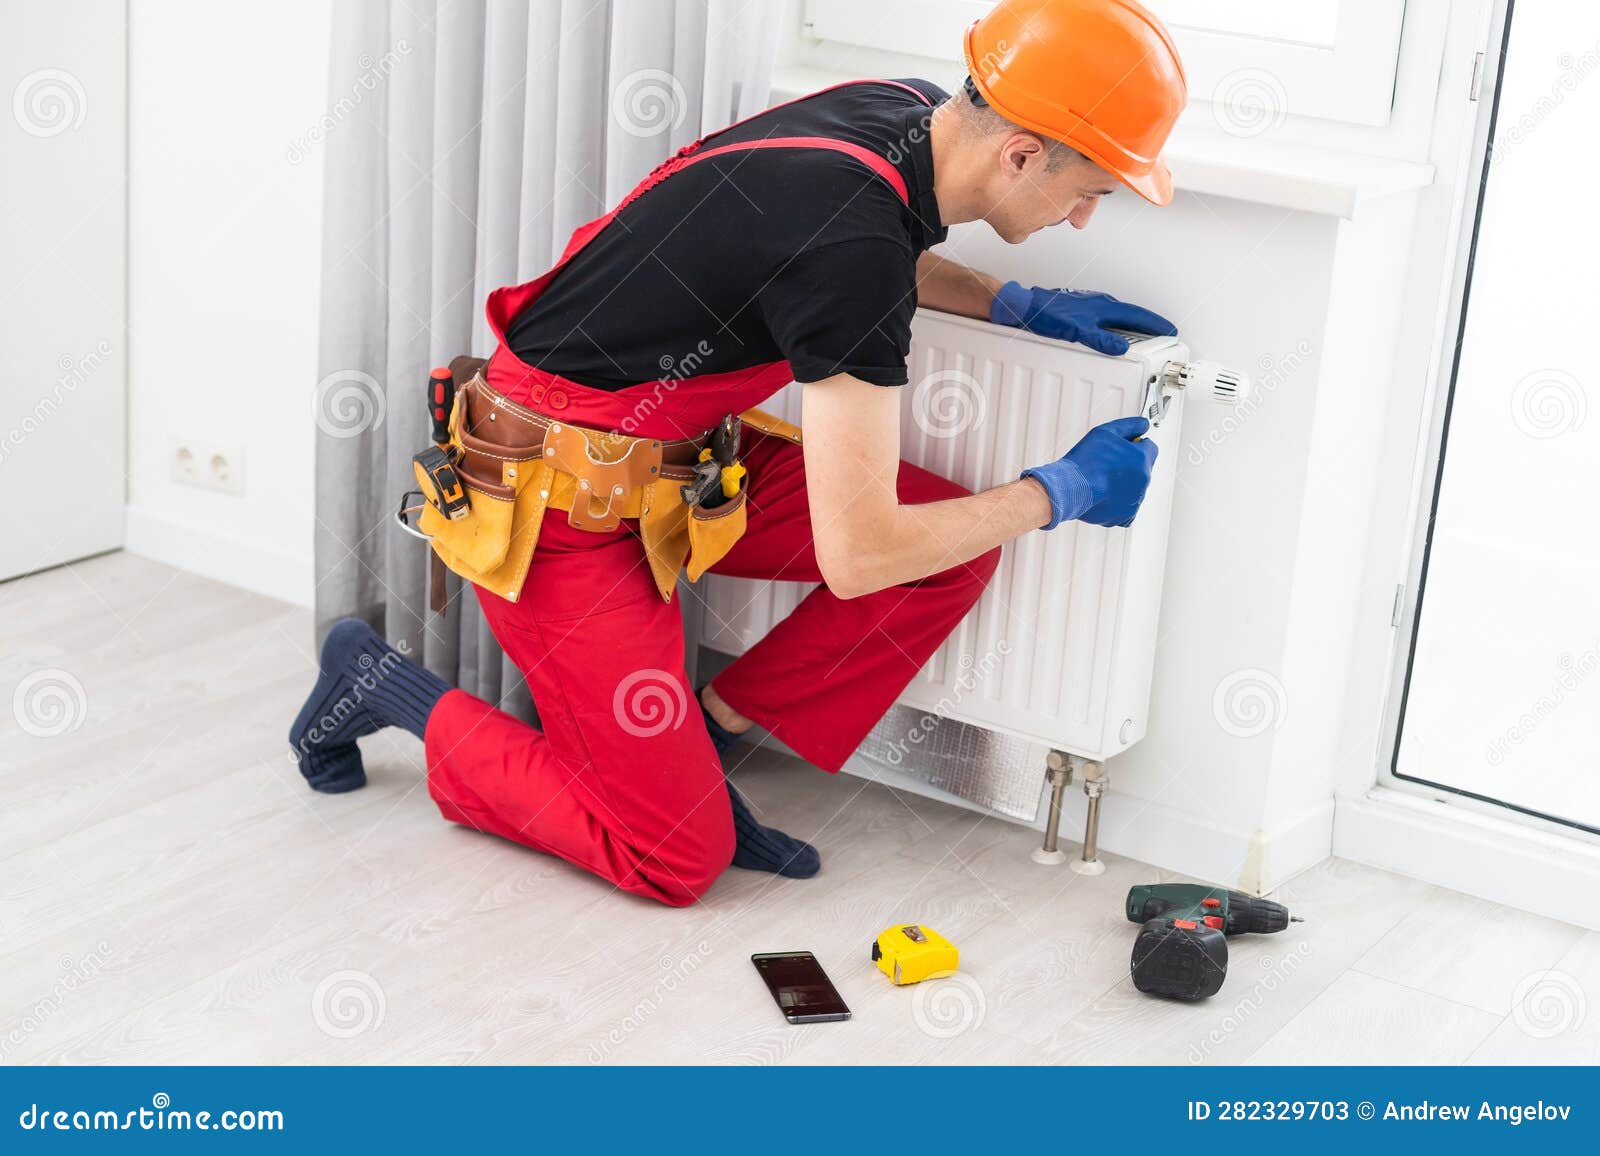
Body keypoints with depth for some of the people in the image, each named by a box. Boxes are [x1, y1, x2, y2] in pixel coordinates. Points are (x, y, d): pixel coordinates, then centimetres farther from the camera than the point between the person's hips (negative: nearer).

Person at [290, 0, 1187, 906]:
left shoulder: (911, 111, -5)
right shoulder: (854, 244, -31)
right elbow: (859, 556, -27)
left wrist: (1017, 304, 10)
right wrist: (1061, 492, -15)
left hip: (672, 450, 9)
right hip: (558, 491, -9)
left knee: (960, 551, -4)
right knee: (678, 860, -3)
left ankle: (705, 732, 8)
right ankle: (384, 683, 11)